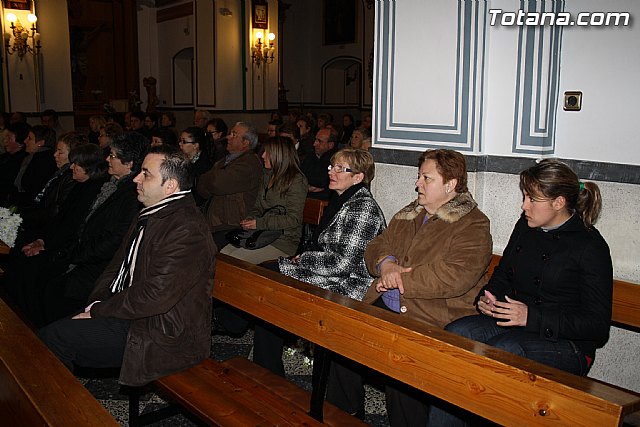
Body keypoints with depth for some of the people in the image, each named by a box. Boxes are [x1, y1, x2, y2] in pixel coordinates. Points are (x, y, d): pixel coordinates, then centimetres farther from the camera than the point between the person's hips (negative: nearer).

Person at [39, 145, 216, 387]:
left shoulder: (187, 228, -21)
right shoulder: (151, 212, 12)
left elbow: (155, 295, -25)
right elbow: (118, 264, 15)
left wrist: (98, 310, -13)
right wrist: (96, 303, -1)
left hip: (164, 335, -9)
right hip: (129, 312, 9)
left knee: (54, 336, -13)